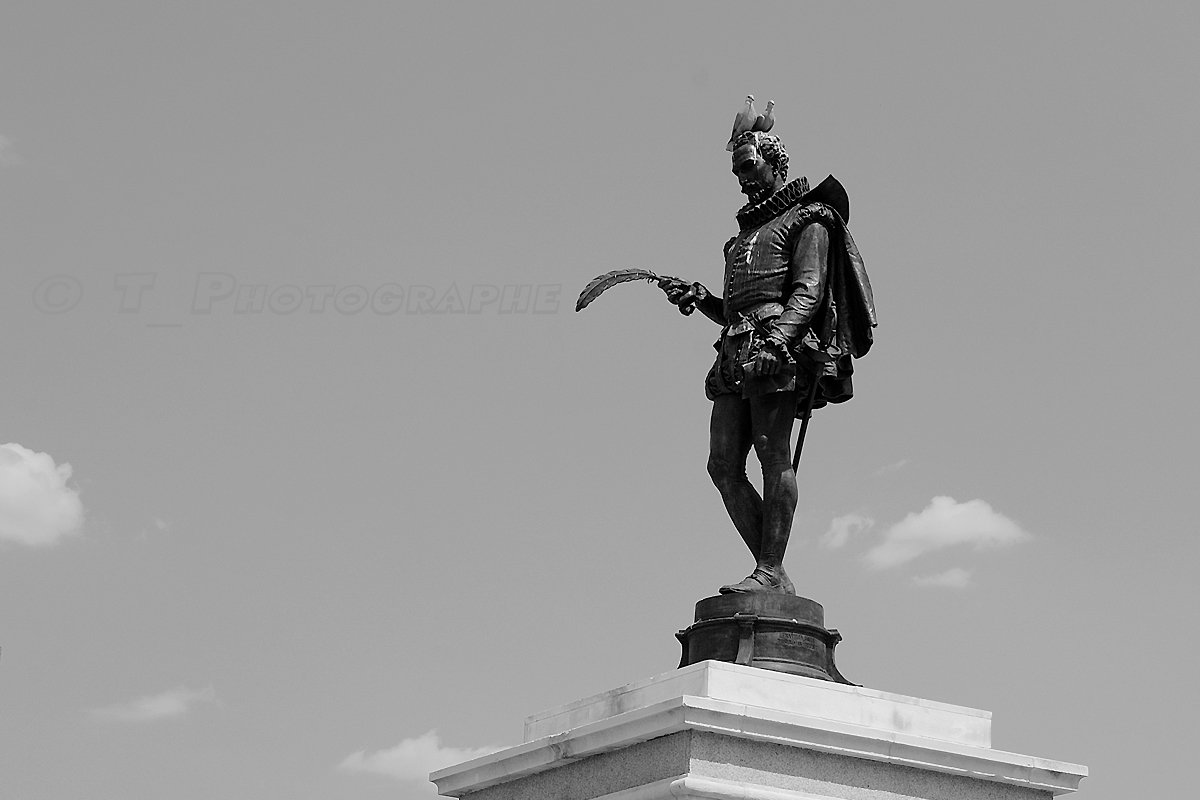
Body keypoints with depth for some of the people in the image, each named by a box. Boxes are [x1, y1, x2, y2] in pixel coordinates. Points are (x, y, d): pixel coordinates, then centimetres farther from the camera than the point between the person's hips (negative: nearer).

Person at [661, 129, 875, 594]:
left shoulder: (809, 219, 9)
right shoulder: (746, 233, 33)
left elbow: (809, 291, -7)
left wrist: (775, 339, -22)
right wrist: (700, 299, 12)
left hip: (783, 341, -8)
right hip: (737, 347, 8)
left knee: (773, 455, -16)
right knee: (723, 465, -4)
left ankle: (770, 571, -18)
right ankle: (775, 577, -4)